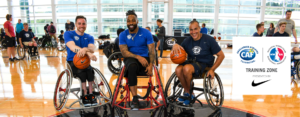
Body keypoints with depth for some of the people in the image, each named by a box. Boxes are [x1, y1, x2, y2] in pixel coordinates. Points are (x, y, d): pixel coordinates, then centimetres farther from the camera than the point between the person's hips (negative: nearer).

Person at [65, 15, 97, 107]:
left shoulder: (89, 37, 10)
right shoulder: (68, 34, 1)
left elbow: (92, 48, -14)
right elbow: (72, 47, -21)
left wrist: (85, 49, -41)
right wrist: (88, 53, -39)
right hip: (72, 61, -2)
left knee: (89, 70, -31)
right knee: (81, 71, -33)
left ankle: (90, 94, -23)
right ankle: (85, 95, -24)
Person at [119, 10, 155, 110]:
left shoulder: (146, 33, 2)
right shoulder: (123, 35, 4)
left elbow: (152, 51, -4)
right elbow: (124, 52, -7)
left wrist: (150, 65, -21)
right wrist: (138, 57, -24)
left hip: (144, 58, 1)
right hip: (131, 58, 0)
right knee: (132, 67, -36)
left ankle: (135, 99, -11)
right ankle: (135, 98, -27)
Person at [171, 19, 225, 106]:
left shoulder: (209, 40, -6)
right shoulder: (187, 41, 3)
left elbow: (221, 55, -2)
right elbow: (176, 55, 4)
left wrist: (212, 70, -10)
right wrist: (175, 46, -20)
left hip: (203, 64, -4)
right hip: (191, 62, 4)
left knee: (186, 68, -33)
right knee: (178, 70, -28)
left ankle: (188, 93, -7)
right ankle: (187, 91, -4)